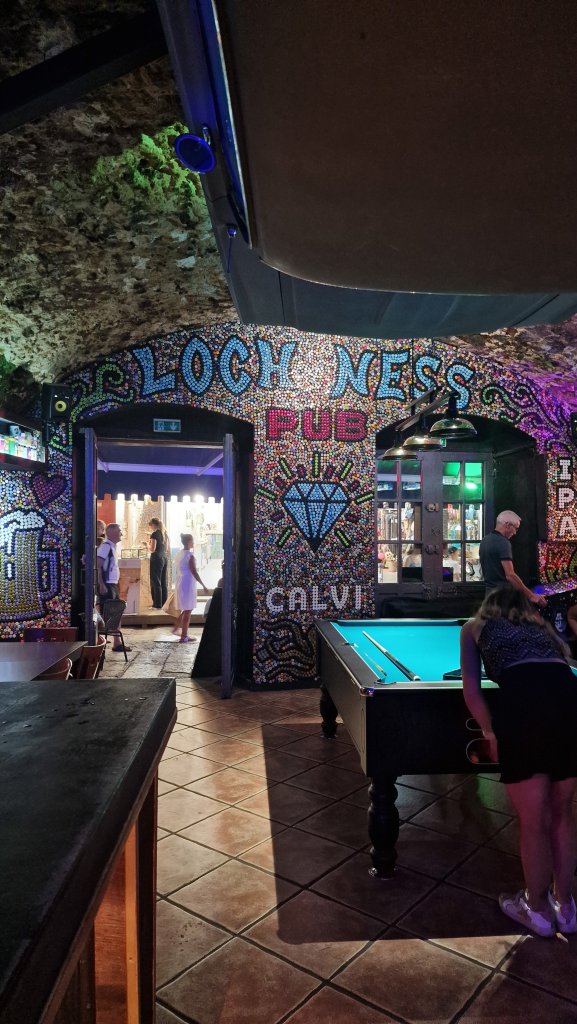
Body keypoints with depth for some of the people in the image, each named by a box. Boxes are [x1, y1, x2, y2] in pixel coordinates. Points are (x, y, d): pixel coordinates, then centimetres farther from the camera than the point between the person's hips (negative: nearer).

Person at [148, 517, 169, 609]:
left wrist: (148, 544, 4)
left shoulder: (154, 534, -11)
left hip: (156, 559, -8)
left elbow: (152, 549, -15)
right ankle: (164, 603, 15)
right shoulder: (164, 534, 12)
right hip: (164, 559, 8)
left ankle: (158, 604, -1)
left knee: (156, 582, -2)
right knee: (164, 582, 11)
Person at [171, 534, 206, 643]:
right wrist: (203, 585, -12)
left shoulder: (179, 555, 9)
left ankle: (177, 628, 26)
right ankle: (184, 636, 3)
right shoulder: (190, 556, -15)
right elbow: (194, 572, -18)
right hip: (188, 585, -8)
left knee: (184, 609, 22)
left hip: (179, 584, 8)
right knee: (187, 610, -1)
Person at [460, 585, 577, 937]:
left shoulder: (475, 627, 26)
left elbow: (472, 692, 16)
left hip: (524, 705, -4)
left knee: (533, 822, 17)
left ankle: (537, 910, 38)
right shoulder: (543, 628, 36)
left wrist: (491, 733, 24)